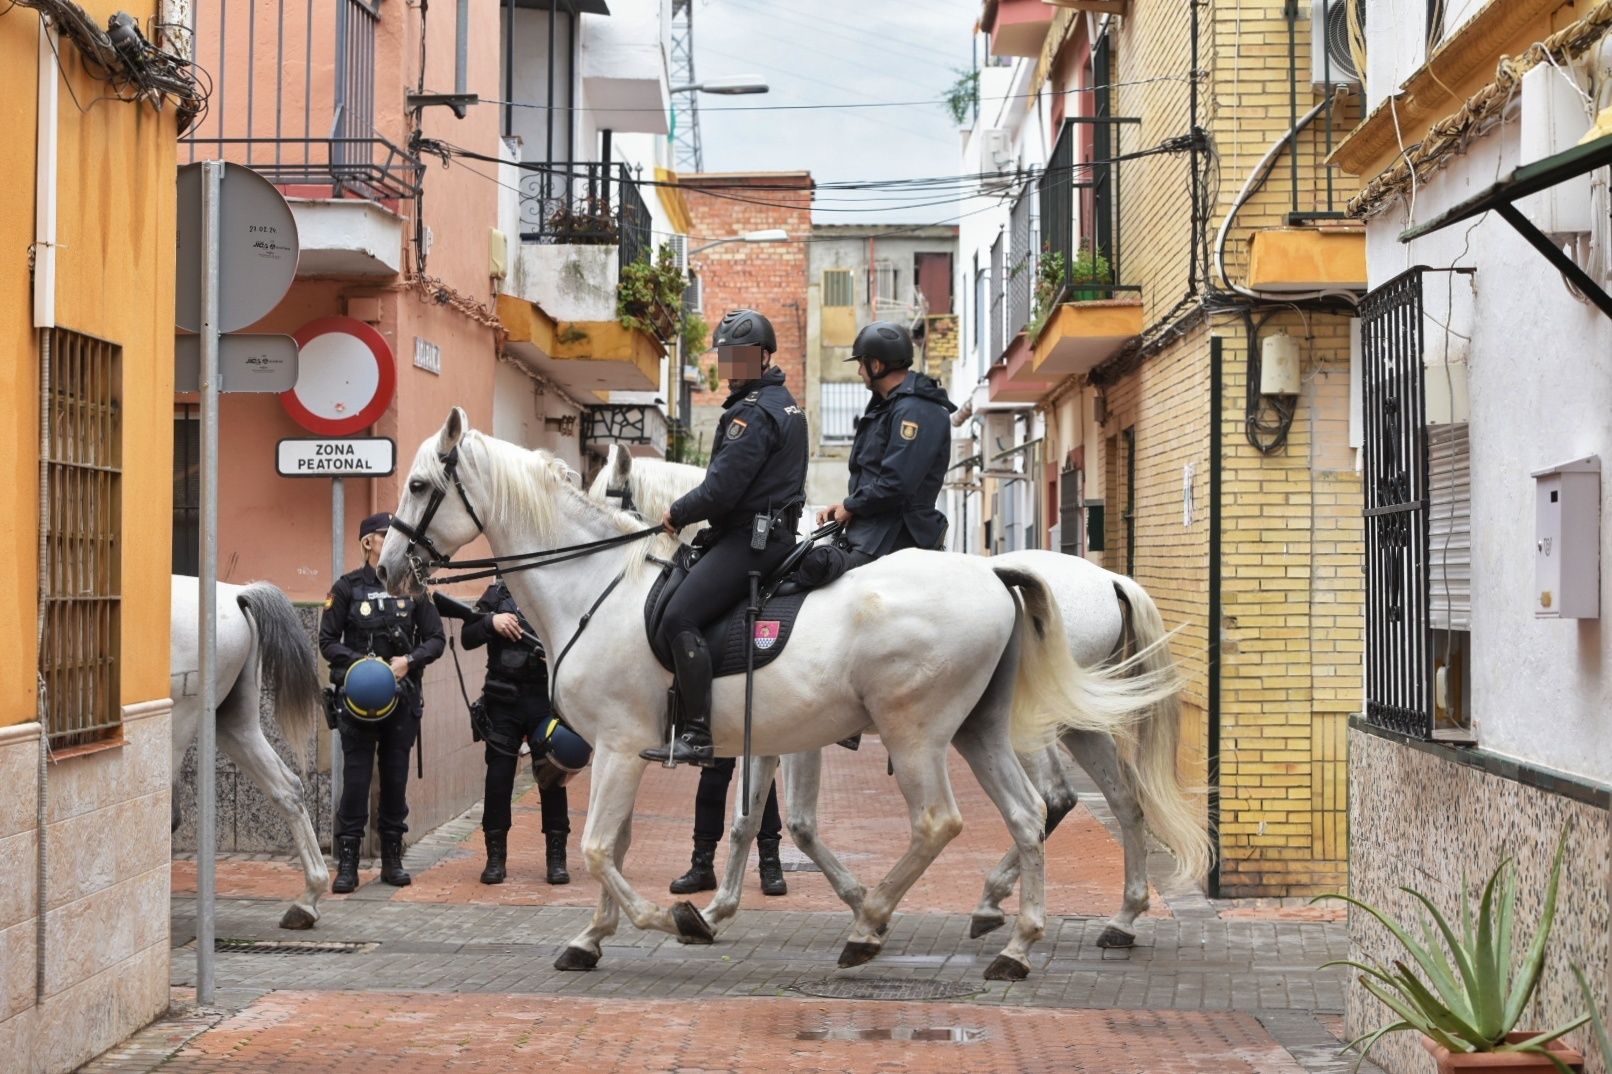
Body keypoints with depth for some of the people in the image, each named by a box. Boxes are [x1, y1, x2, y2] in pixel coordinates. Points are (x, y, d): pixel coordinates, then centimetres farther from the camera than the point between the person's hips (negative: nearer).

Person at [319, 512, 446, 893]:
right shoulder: (348, 587, -1)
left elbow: (436, 639, 5)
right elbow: (328, 640, -1)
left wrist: (409, 659, -13)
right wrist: (359, 661, -16)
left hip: (402, 694, 2)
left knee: (396, 777, 8)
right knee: (355, 778, -3)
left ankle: (392, 860, 17)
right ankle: (347, 864, 2)